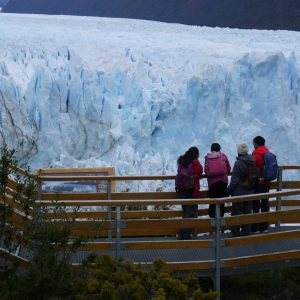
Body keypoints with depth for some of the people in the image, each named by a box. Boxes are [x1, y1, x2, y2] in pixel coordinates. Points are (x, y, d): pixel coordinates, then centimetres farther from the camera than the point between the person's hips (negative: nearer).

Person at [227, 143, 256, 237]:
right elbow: (255, 177, 12)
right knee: (247, 212, 14)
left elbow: (235, 180, -17)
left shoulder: (238, 163, -19)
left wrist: (229, 190, -6)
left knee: (236, 212, 2)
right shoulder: (253, 162, 2)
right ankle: (246, 231, 18)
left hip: (239, 192, -6)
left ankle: (236, 232, 3)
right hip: (250, 192, 6)